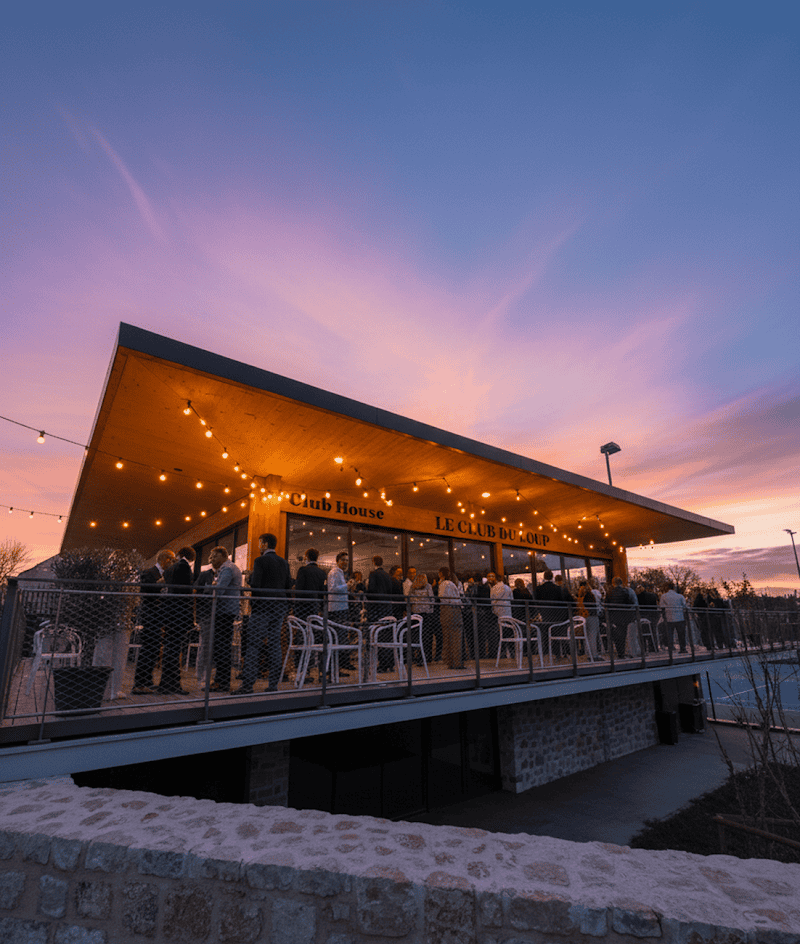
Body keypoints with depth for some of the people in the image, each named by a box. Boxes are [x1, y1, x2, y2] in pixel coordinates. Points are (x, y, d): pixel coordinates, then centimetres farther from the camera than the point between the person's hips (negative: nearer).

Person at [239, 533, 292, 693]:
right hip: (279, 608, 6)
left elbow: (255, 585, -13)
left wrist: (252, 605, 0)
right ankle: (274, 684, 10)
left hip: (262, 608, -6)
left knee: (253, 645, -2)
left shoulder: (260, 561, -6)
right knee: (274, 644, 8)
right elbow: (288, 587, 13)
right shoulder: (284, 563, 12)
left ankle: (248, 684, -3)